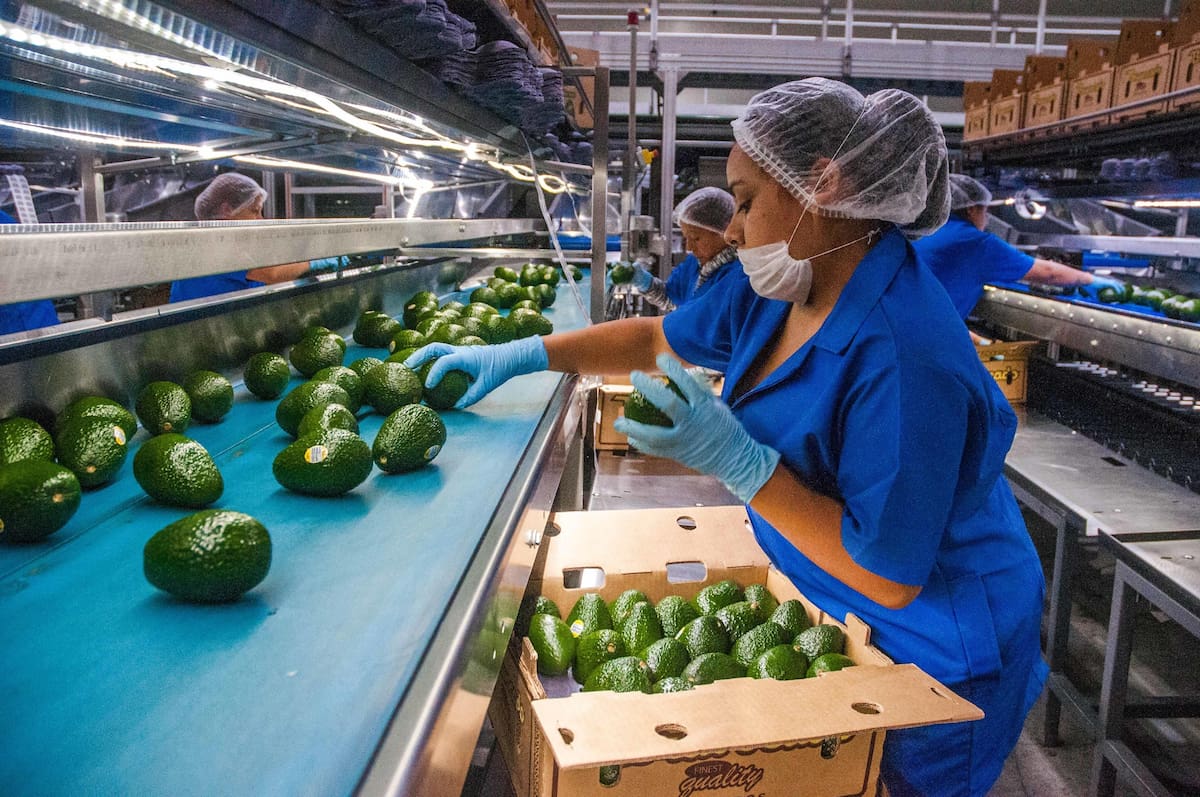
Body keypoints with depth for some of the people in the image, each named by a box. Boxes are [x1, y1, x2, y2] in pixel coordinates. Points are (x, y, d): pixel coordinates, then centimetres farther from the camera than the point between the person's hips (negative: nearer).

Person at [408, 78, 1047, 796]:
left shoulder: (904, 355, -34)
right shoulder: (779, 292, -7)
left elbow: (890, 578, -31)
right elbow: (656, 338, 6)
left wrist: (739, 461, -35)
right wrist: (516, 356, 1)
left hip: (935, 655, -8)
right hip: (836, 619, 8)